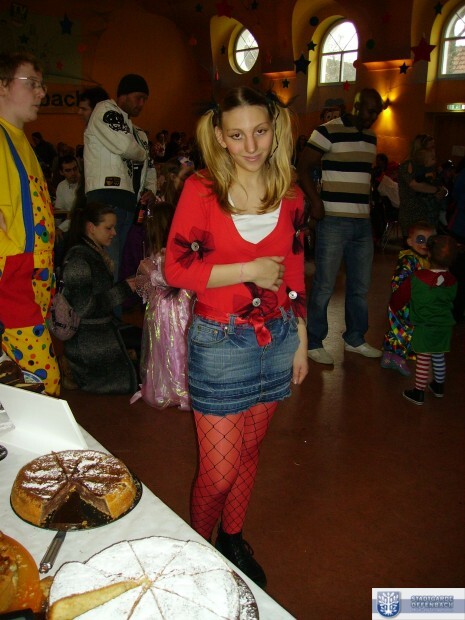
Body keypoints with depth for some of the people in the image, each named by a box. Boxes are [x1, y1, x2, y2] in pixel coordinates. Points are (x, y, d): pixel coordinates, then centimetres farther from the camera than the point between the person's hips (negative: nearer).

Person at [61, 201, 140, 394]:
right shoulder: (78, 258, -16)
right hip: (88, 343, -9)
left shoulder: (97, 254, 11)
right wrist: (123, 290, -16)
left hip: (103, 333, 9)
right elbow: (83, 307, -20)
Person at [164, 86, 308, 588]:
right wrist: (249, 270, -17)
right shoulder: (202, 189, -10)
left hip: (275, 340, 5)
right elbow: (176, 268, -13)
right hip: (220, 344, -4)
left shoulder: (290, 196, 4)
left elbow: (294, 274, 10)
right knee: (219, 472, 1)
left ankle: (232, 538, 43)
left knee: (249, 451, 19)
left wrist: (301, 341, 12)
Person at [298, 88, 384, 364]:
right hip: (334, 220, -7)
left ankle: (355, 339, 28)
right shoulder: (328, 131, -7)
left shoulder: (371, 137, 14)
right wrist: (316, 201, -18)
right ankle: (314, 342, 13)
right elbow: (304, 168, -7)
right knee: (324, 285, -1)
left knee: (361, 285, 13)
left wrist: (369, 208, 11)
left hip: (363, 222, 7)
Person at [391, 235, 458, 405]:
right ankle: (438, 387, 37)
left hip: (424, 329, -4)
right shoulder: (452, 282, -5)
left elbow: (400, 296, -4)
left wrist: (394, 308, 16)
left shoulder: (417, 278, -16)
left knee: (423, 360, 3)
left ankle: (419, 392, 11)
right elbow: (451, 302, 12)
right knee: (439, 358, 19)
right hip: (444, 327, 4)